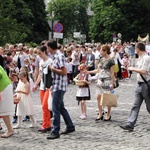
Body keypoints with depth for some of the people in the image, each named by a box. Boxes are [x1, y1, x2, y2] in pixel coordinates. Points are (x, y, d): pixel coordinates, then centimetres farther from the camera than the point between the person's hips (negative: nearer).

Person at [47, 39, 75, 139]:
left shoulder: (59, 56, -16)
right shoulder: (56, 56, 12)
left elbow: (64, 72, -20)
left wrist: (52, 69, -13)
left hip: (59, 86, -10)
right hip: (56, 86, 10)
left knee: (55, 109, -8)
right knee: (61, 107, 17)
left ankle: (55, 132, -5)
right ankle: (70, 126, 27)